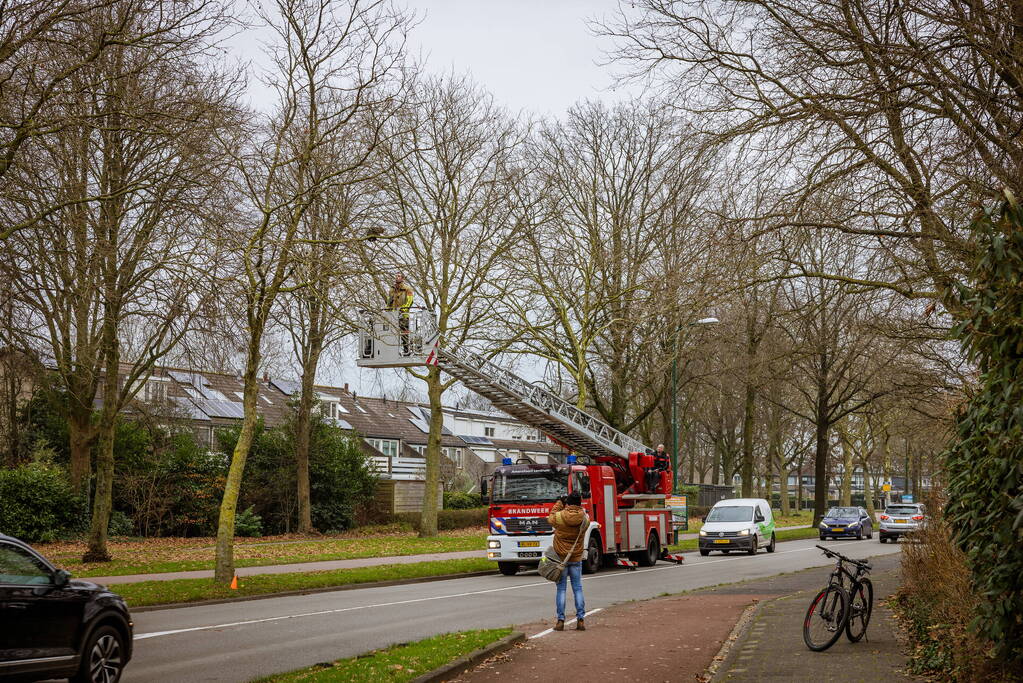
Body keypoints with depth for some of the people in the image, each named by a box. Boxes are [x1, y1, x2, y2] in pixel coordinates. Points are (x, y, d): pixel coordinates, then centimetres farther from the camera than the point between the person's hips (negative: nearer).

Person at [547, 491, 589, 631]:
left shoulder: (559, 516, -14)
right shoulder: (585, 519, -7)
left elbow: (550, 517, 9)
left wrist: (560, 503, 17)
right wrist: (578, 506, 17)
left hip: (560, 558, -2)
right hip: (576, 558, 2)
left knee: (561, 589, 3)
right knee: (578, 589, 8)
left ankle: (560, 620, 1)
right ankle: (580, 620, 4)